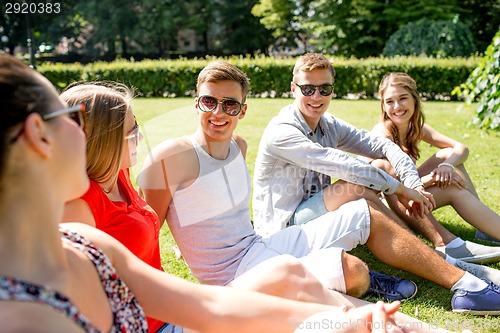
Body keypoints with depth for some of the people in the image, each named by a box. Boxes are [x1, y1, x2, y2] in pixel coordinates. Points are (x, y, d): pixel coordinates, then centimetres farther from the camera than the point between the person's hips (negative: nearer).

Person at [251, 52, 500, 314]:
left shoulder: (329, 125, 7)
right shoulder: (281, 132, -17)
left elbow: (382, 146, 2)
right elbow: (343, 165, -23)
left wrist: (414, 185, -14)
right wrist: (399, 189, -17)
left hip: (312, 217, 7)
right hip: (281, 230, -7)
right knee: (354, 187, -27)